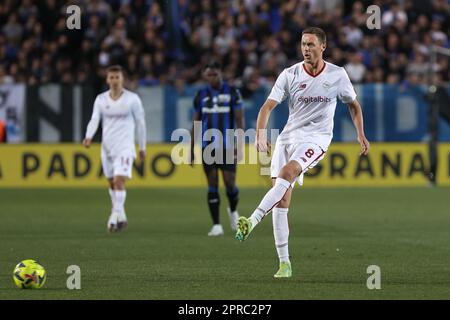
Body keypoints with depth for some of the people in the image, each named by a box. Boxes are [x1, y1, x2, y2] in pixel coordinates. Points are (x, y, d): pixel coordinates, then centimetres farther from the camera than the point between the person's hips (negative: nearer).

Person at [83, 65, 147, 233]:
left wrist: (142, 147, 7)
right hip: (107, 146, 4)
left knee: (119, 181, -18)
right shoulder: (101, 99, 5)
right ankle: (121, 217, 26)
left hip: (125, 146, -4)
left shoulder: (132, 99, -2)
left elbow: (140, 123, 4)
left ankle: (116, 216, -19)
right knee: (111, 183, 12)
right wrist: (89, 137, -23)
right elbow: (94, 120, -4)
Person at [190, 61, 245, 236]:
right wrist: (191, 149, 10)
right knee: (212, 184, -1)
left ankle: (233, 210, 27)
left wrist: (240, 145, -12)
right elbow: (196, 123, 12)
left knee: (230, 183, -5)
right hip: (208, 147, 2)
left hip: (227, 146, -2)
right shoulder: (201, 94, 7)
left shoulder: (232, 92, 0)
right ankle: (216, 225, 1)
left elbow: (239, 120, -2)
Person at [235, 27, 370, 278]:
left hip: (316, 138, -2)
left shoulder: (337, 75, 2)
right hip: (288, 136, 2)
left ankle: (252, 221, -41)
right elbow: (268, 106, -7)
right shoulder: (290, 75, 0)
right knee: (281, 200, -5)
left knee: (287, 172, -32)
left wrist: (361, 134, 11)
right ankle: (284, 263, 1)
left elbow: (354, 105, 19)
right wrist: (261, 135, -22)